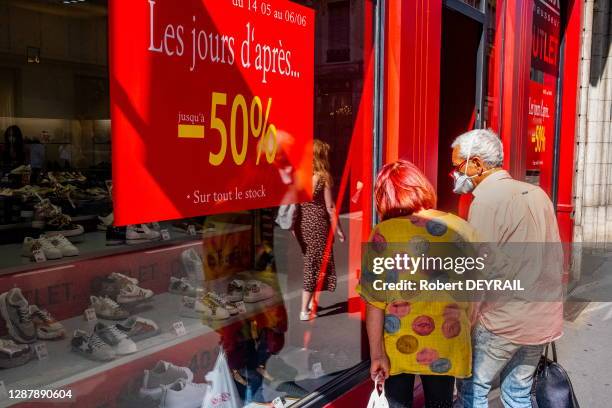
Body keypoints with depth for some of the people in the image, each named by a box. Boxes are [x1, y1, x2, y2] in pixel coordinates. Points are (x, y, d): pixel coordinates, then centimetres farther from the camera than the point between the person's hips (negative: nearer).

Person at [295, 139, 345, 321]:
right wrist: (338, 229, -2)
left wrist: (294, 225, 10)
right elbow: (330, 207, -10)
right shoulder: (323, 177, -12)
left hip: (302, 223, 5)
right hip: (318, 224, -5)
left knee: (309, 261, 21)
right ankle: (304, 310, 3)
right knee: (316, 264, 3)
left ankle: (310, 302, 30)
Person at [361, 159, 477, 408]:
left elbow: (374, 301, -15)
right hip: (446, 344, 2)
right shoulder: (461, 228, -5)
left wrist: (376, 353, -8)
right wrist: (464, 333, 18)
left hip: (398, 346, -2)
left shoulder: (384, 233, -14)